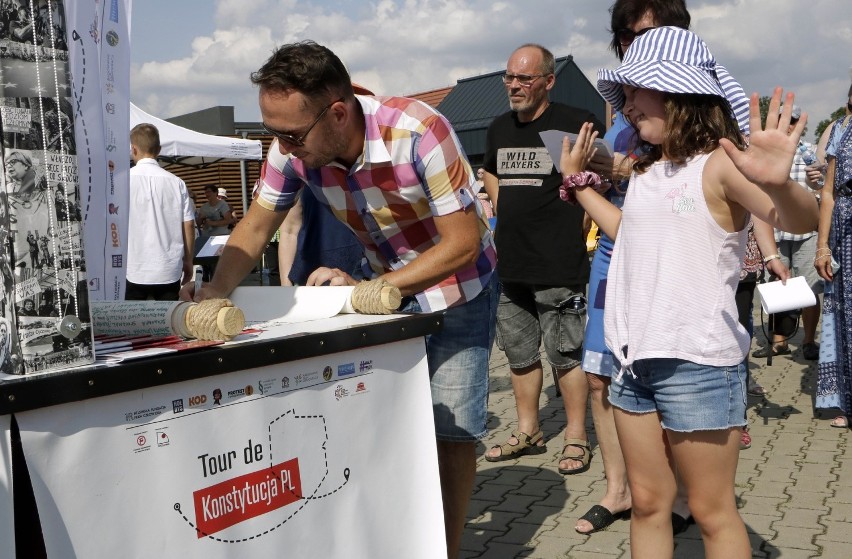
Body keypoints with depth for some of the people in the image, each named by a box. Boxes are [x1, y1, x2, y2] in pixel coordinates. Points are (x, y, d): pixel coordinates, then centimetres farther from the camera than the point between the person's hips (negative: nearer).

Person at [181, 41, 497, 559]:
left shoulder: (418, 133, -33)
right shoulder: (293, 150, -19)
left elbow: (464, 242, -28)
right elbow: (256, 227, -6)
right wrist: (218, 289, -24)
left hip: (458, 285, -4)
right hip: (390, 285, 4)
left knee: (453, 423, -4)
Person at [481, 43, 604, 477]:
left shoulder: (575, 123, -9)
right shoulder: (499, 128, 13)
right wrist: (507, 218, 14)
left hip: (559, 265, -7)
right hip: (510, 262, 7)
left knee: (565, 353, -1)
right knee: (519, 352, 15)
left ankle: (576, 438, 13)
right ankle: (528, 432, 28)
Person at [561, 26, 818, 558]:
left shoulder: (719, 163, -13)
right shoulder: (646, 171, 13)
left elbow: (800, 219, -29)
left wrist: (779, 183, -51)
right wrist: (579, 181, 31)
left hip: (697, 361, -7)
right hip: (635, 358, 8)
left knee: (713, 512, 5)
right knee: (648, 503, 15)